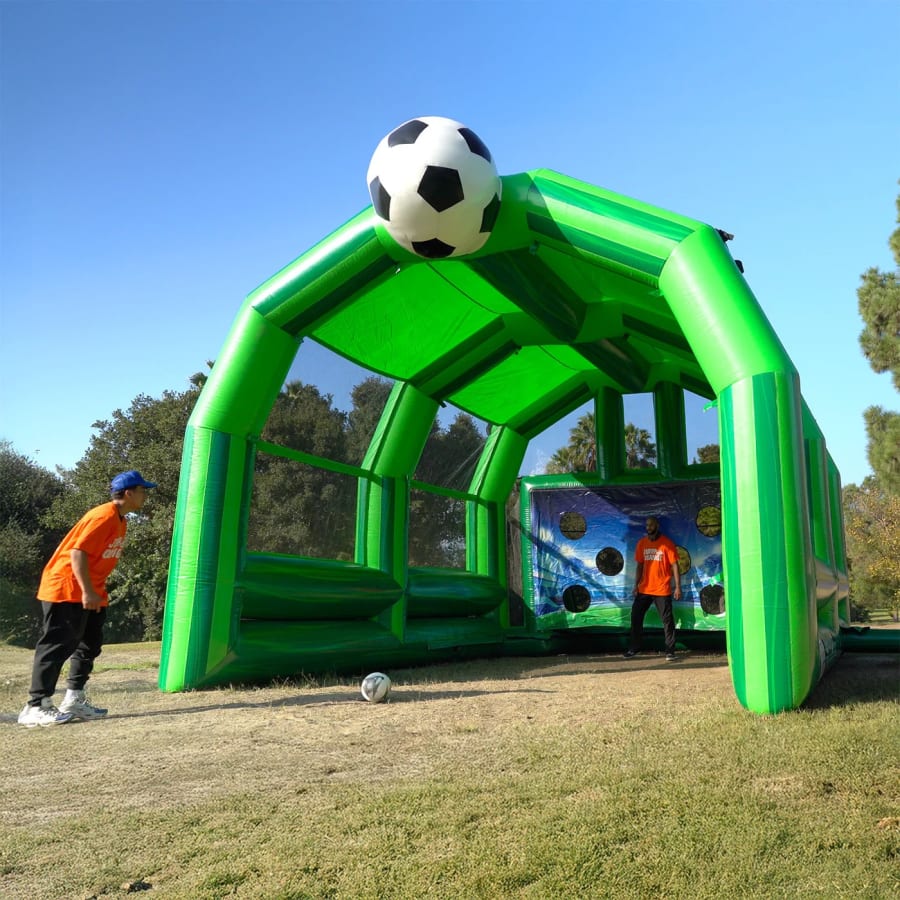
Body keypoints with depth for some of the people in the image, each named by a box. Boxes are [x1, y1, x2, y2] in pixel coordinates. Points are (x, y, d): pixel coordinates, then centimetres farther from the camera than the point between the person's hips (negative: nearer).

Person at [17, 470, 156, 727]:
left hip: (88, 593, 10)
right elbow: (78, 552, -25)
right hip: (65, 589, -10)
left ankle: (74, 700, 19)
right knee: (57, 646, -9)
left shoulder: (120, 521, 12)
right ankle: (35, 708, -4)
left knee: (90, 645, 12)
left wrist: (97, 591, 17)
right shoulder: (104, 516, -19)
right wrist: (87, 591, -27)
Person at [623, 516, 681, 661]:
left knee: (667, 620, 1)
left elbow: (675, 565, -8)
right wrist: (636, 585, 8)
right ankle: (633, 649, 17)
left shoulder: (667, 543, -8)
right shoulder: (642, 543, 6)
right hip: (644, 589, 5)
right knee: (636, 616, 6)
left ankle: (670, 651, 10)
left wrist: (678, 586, -12)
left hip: (662, 589, -5)